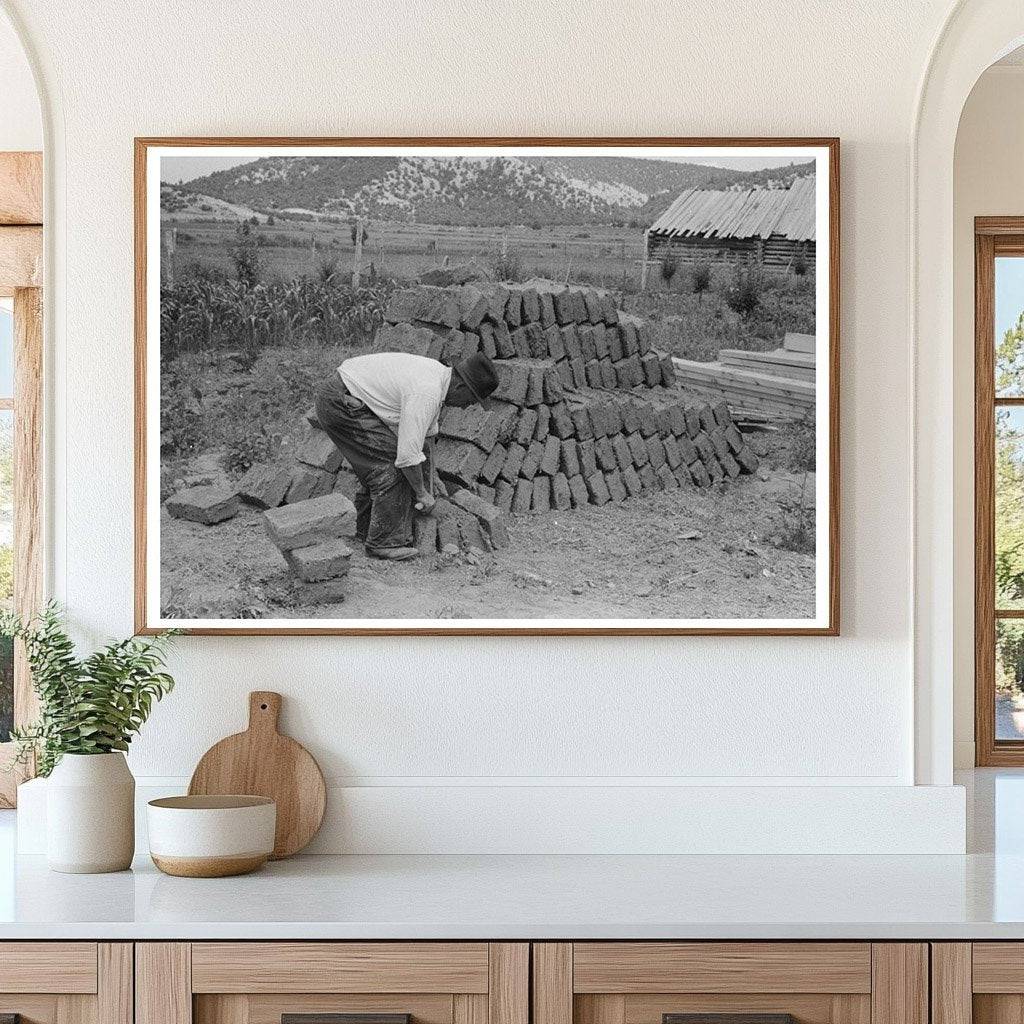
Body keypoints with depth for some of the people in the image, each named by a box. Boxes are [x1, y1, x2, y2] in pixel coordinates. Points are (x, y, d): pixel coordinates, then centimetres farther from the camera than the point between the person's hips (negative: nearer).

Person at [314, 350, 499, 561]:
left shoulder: (437, 373, 8)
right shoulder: (426, 393, -24)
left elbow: (427, 432, 22)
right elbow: (408, 453, -22)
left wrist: (430, 480, 28)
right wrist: (421, 493, -8)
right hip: (341, 404, -10)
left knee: (376, 463, 19)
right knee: (392, 465, -11)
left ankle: (366, 531, 32)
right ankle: (384, 542, -5)